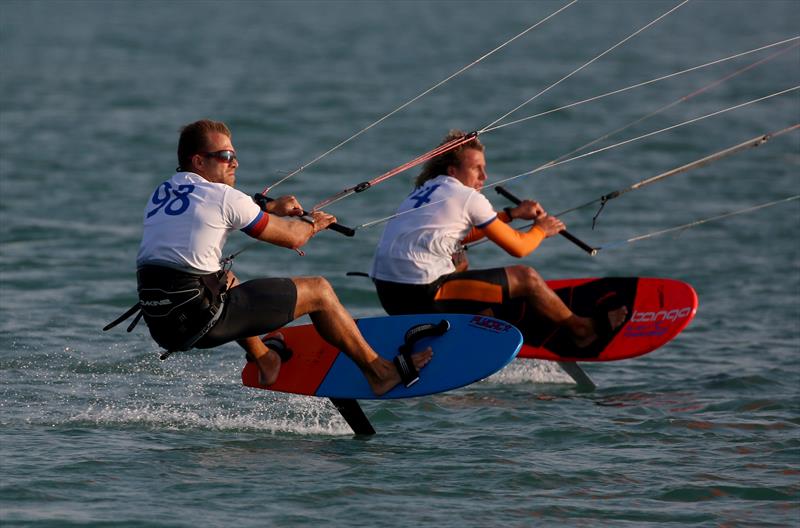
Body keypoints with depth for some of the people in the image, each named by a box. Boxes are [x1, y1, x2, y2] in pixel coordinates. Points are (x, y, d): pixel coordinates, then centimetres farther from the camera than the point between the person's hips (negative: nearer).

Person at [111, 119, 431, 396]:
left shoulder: (161, 194, 15)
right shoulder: (224, 197, -6)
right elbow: (292, 238, 4)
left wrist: (271, 208, 37)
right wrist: (312, 224, 26)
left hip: (159, 324, 8)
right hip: (200, 319, -8)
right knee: (318, 291, 5)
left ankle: (265, 361, 49)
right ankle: (380, 372, 16)